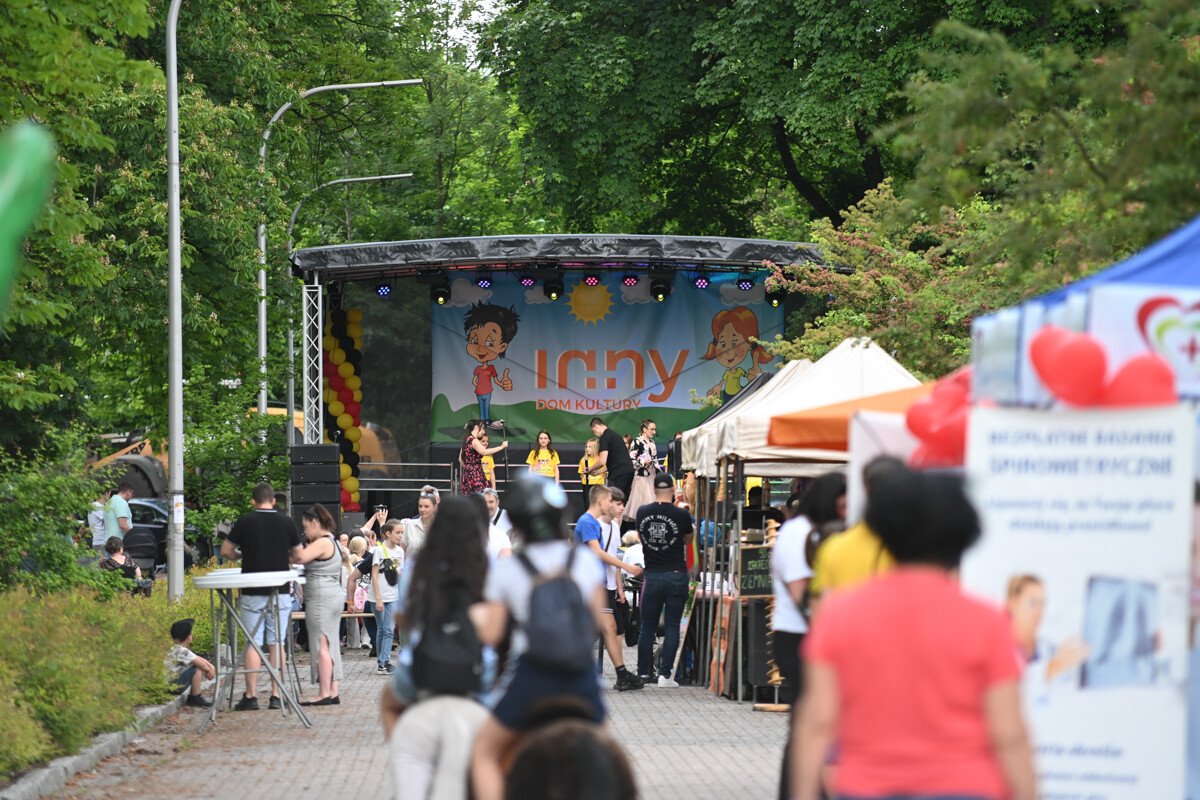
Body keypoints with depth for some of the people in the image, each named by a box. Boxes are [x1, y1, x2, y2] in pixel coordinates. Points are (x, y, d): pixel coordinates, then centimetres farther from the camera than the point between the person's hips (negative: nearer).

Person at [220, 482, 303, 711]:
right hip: (280, 590, 1)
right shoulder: (286, 522, 1)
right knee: (276, 643, 5)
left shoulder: (245, 522, -3)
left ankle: (251, 696, -1)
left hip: (252, 593, -1)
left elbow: (225, 551, 4)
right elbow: (298, 555, 11)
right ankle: (276, 695, 3)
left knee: (253, 643, 2)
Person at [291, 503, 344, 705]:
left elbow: (300, 557, -27)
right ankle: (333, 692, 10)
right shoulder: (332, 542, 18)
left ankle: (324, 694, -8)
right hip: (334, 597, 10)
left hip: (321, 601, -10)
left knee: (322, 646, -8)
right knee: (330, 646, 9)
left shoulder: (322, 543, -14)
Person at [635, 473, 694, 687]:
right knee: (672, 626, 2)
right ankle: (665, 674, -2)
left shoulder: (643, 512, 0)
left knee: (647, 627, 12)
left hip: (652, 575, 2)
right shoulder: (681, 515, -8)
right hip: (676, 576, -2)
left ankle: (643, 672, 17)